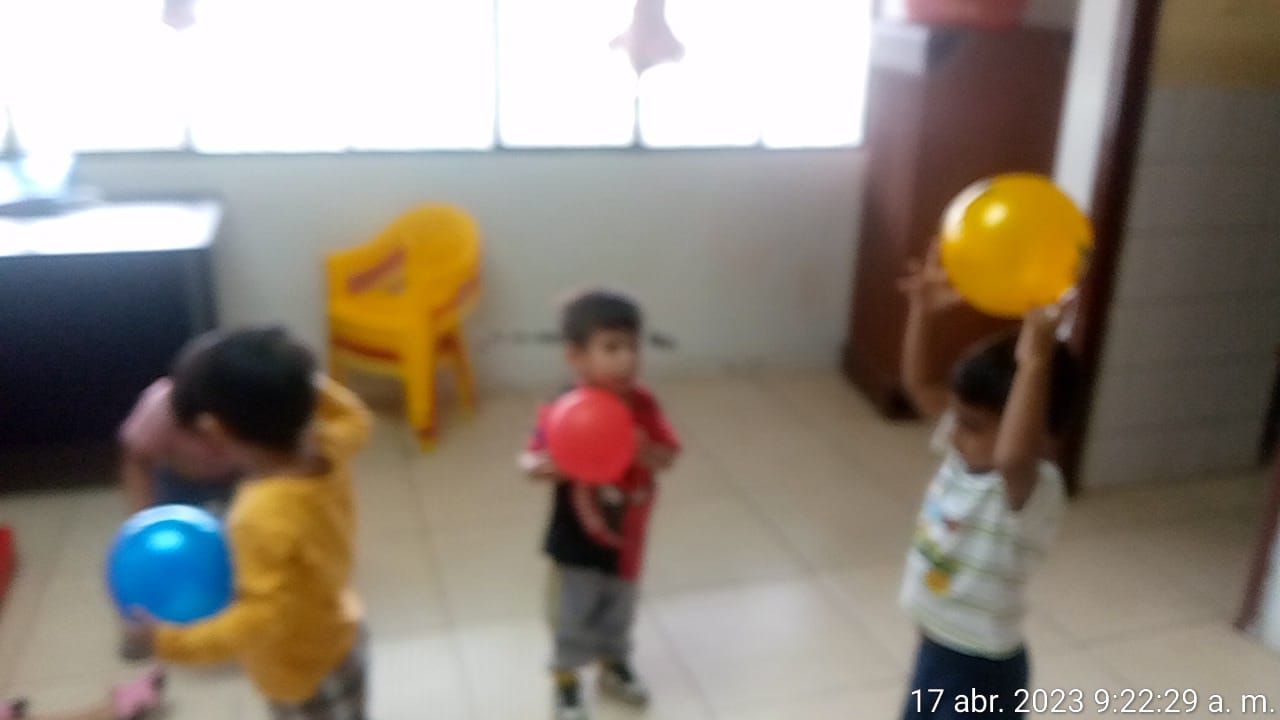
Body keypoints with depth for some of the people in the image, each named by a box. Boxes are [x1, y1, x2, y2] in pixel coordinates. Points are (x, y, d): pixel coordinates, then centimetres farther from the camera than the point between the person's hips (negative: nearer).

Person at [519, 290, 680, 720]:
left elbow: (668, 457, -8)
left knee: (619, 614, 25)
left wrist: (645, 451, -30)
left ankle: (614, 666, 51)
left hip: (626, 537, 4)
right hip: (576, 542, -4)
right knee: (572, 620, 14)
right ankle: (566, 683, 39)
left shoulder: (643, 405, -12)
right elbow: (529, 460, -16)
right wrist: (546, 467, -39)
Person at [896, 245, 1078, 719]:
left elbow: (1012, 455, -54)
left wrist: (1034, 362, -58)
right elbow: (919, 384, -2)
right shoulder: (964, 453, -6)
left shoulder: (1034, 490, -29)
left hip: (981, 670, -8)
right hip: (934, 647, 8)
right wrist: (923, 312, -15)